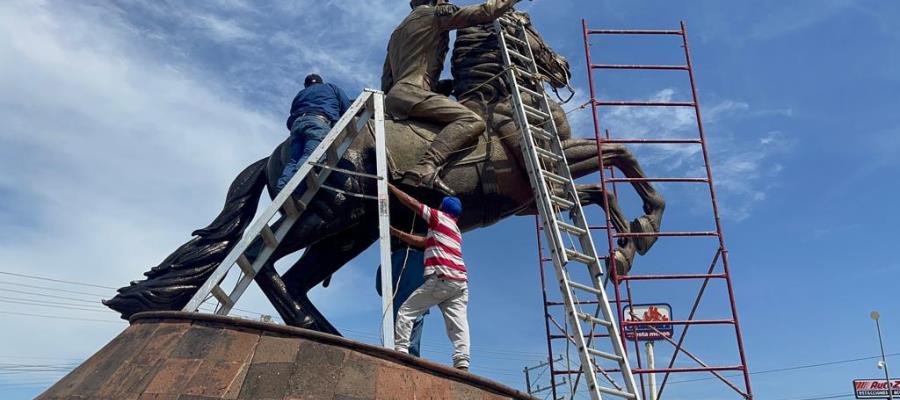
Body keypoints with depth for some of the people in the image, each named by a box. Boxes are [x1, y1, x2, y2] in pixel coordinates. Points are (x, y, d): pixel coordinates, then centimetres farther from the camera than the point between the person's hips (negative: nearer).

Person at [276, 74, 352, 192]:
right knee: (310, 156, -22)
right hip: (319, 121, -4)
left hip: (297, 123, 4)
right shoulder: (332, 88, 32)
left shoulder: (299, 95, 38)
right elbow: (347, 109, 19)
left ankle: (281, 189, -33)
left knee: (294, 159, -7)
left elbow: (290, 122, 30)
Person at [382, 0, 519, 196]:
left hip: (393, 98, 9)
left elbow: (386, 81, 29)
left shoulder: (398, 32, 32)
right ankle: (424, 170, -43)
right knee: (473, 121, -25)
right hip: (411, 93, -9)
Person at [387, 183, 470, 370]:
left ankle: (400, 349, -9)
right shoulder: (455, 230, 33)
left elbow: (411, 202, 11)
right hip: (460, 281, 7)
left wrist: (390, 187, 23)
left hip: (441, 278, -7)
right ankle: (462, 362, -21)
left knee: (406, 311, 1)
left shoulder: (439, 217, 11)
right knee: (458, 322, -6)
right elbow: (421, 242, 36)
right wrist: (395, 232, 39)